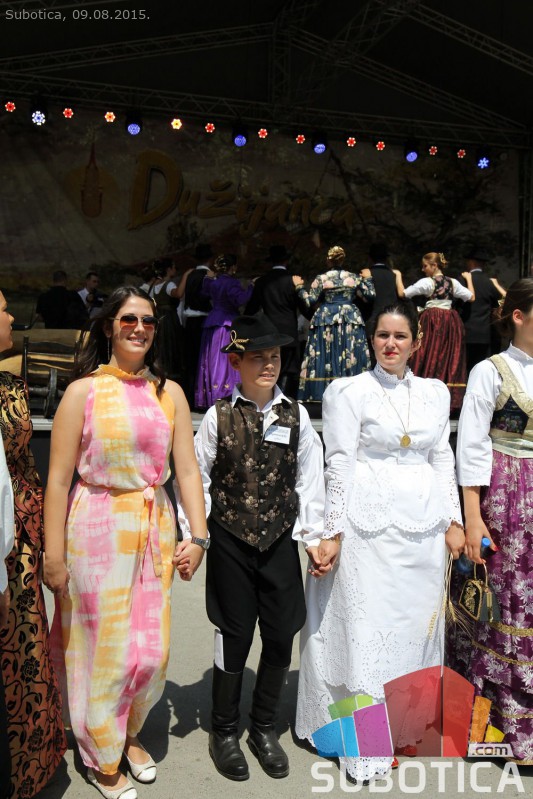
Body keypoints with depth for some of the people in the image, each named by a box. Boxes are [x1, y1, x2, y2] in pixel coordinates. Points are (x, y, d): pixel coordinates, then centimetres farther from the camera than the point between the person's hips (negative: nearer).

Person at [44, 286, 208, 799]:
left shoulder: (169, 392, 3)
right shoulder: (84, 391, -7)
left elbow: (187, 470, 2)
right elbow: (58, 479, -8)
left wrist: (198, 537, -5)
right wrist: (54, 556, -9)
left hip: (155, 528, 3)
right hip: (97, 530, -3)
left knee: (153, 651, 11)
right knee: (104, 648, 10)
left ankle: (128, 734, 42)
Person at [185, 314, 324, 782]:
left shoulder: (296, 416, 0)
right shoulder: (219, 417, -5)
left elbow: (309, 479, 3)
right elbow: (198, 479, -1)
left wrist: (314, 535, 0)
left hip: (280, 541, 2)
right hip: (230, 541, -2)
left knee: (281, 638, 9)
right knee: (235, 637, 8)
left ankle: (265, 728, 33)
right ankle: (224, 731, 32)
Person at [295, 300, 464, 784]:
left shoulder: (435, 392, 10)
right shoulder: (350, 391, -4)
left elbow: (443, 460, 13)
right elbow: (339, 464, -8)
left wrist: (453, 521, 9)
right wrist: (333, 532, -10)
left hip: (423, 526, 5)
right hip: (370, 524, -5)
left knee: (417, 622, 13)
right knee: (367, 624, 3)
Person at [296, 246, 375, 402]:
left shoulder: (321, 278, -3)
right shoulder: (354, 277, 4)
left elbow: (310, 302, -5)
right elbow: (370, 297, 8)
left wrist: (299, 287, 7)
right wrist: (367, 279, 21)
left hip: (326, 322, -2)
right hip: (351, 321, 2)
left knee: (326, 357, -1)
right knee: (351, 358, 4)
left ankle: (323, 392, -4)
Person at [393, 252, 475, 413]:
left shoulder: (426, 282, -7)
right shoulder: (453, 282, 6)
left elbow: (402, 293, -8)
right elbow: (471, 297, 8)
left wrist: (398, 276, 6)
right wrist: (468, 278, 21)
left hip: (432, 320, -4)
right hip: (450, 321, 4)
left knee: (430, 358, 0)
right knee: (449, 358, 7)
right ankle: (450, 399, 8)